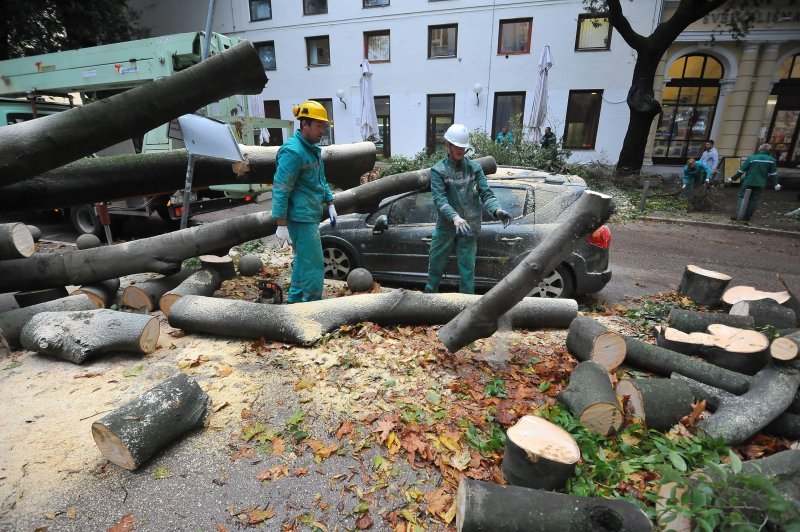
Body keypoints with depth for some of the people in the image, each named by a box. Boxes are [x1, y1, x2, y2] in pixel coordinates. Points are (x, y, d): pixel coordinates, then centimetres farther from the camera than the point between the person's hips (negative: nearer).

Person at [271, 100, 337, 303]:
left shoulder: (313, 149, 12)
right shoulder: (293, 151, -17)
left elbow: (321, 180, 23)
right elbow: (280, 189, -20)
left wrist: (330, 204, 17)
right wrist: (282, 225, -20)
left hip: (311, 217, 10)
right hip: (301, 218, -10)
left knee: (303, 260, 18)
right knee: (314, 265, -5)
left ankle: (295, 300, 32)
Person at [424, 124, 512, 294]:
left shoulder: (475, 168, 2)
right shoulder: (438, 170, -3)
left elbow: (486, 193, -5)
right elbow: (439, 199, -16)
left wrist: (497, 210, -26)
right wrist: (455, 217, -33)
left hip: (468, 227, 0)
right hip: (445, 227, 0)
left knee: (467, 268, 6)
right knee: (435, 264, 13)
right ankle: (430, 294, 34)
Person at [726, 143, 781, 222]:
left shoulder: (751, 158, -5)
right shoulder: (771, 160, 2)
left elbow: (741, 171, -6)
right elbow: (773, 174, 4)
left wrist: (732, 179, 2)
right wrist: (776, 184, 12)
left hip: (748, 182, -2)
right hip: (760, 184, 2)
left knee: (741, 197, 2)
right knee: (754, 200, 9)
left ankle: (738, 215, -16)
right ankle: (747, 217, 10)